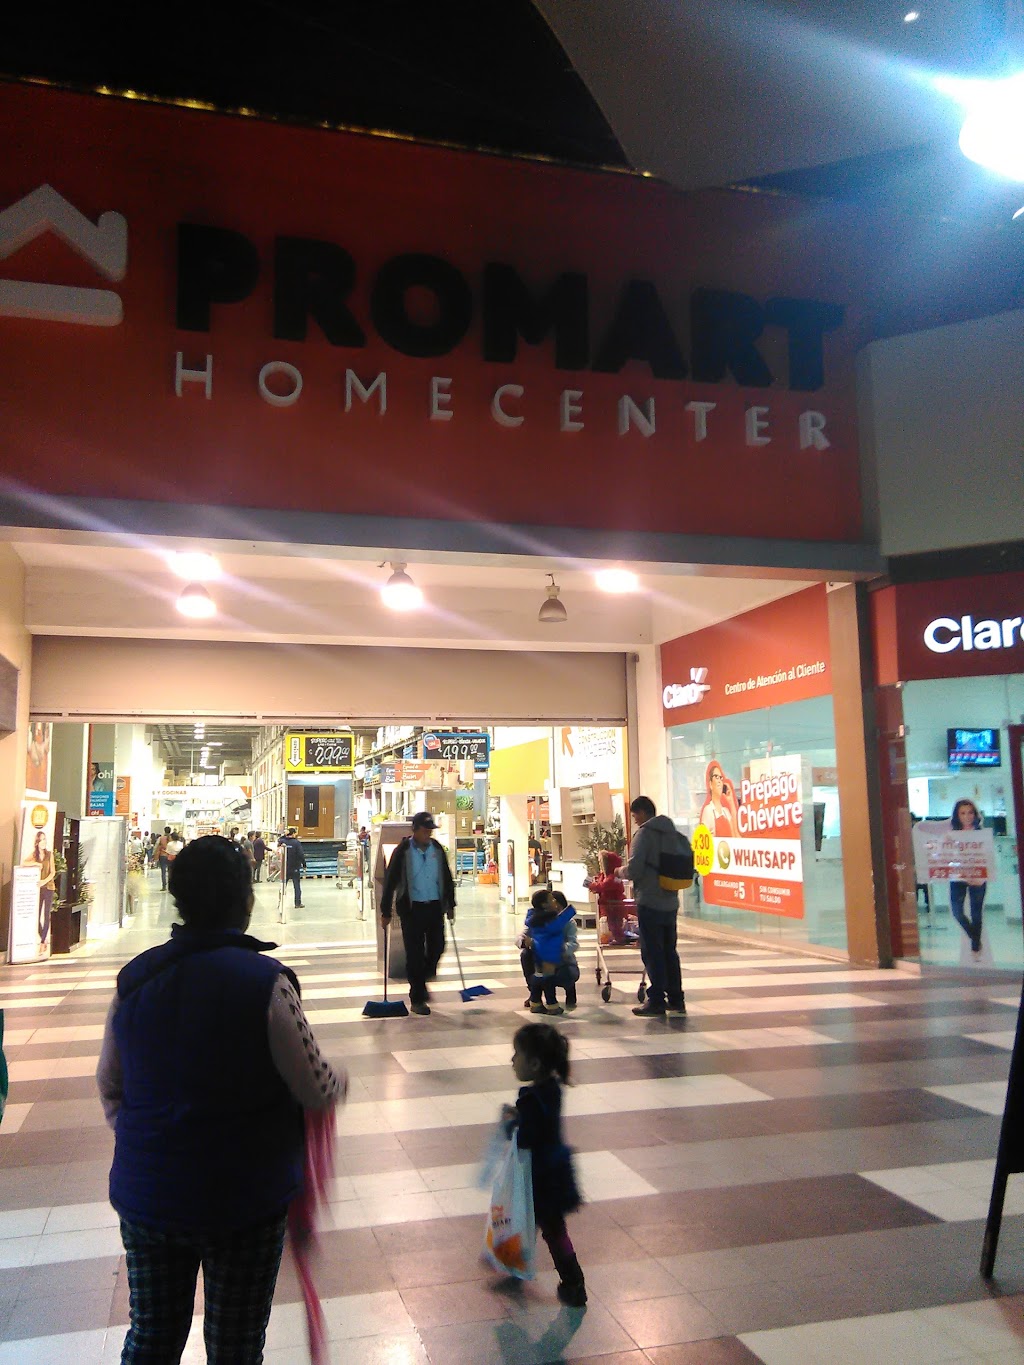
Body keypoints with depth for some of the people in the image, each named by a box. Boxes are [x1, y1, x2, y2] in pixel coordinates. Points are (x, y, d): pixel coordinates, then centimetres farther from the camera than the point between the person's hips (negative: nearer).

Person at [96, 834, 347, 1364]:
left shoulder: (135, 977, -6)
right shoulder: (266, 982, -21)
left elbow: (109, 1084, 6)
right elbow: (316, 1092, -13)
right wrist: (339, 1082, 9)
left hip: (145, 1195, 4)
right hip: (244, 1197, -4)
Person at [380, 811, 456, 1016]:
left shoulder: (437, 849, 5)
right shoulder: (403, 851, -8)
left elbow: (446, 878, 15)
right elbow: (390, 881, -6)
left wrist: (450, 905, 15)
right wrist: (386, 912, -6)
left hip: (434, 906, 4)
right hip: (411, 908, -4)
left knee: (437, 947, 5)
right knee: (415, 953, -1)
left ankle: (422, 980, 33)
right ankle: (417, 999, 9)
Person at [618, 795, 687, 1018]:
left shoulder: (644, 833, -11)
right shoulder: (674, 834, 12)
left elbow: (634, 869, -17)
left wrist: (620, 872, 2)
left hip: (649, 903, -7)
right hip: (670, 902, 7)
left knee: (652, 952, 0)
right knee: (670, 951, 15)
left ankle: (656, 1001, 3)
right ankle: (676, 999, 19)